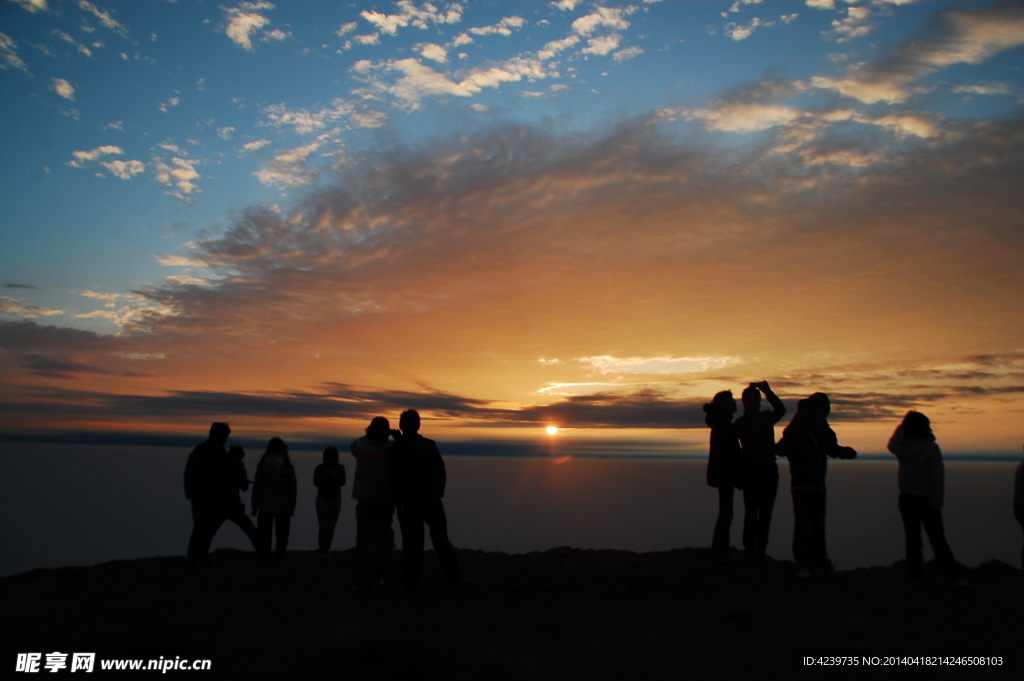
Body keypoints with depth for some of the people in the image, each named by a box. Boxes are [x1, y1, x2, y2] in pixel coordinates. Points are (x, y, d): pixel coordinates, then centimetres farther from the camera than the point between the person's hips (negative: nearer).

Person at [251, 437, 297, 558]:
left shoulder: (263, 465, -4)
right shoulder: (288, 466, -3)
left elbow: (257, 487, -2)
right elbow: (292, 489, 0)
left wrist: (255, 507, 5)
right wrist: (291, 507, 8)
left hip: (265, 507, 0)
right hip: (283, 508, 0)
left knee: (264, 535, 9)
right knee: (282, 534, 8)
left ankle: (264, 555, 10)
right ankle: (279, 555, 5)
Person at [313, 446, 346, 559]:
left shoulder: (340, 468, -1)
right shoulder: (319, 468, -5)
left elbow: (342, 482, -11)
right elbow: (316, 483, -15)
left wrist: (335, 474, -23)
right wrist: (325, 475, -24)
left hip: (336, 500, 2)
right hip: (322, 500, -2)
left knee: (331, 527, 0)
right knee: (323, 527, -10)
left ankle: (325, 550, 8)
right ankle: (322, 550, 0)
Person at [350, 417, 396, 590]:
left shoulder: (360, 447, -6)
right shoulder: (390, 450, -15)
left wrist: (370, 434, 13)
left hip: (364, 499, 3)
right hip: (384, 500, -3)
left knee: (362, 540, 11)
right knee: (380, 541, 4)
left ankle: (358, 579, 11)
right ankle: (375, 580, 3)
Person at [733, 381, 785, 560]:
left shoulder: (767, 417, 11)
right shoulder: (739, 423, 6)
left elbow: (781, 410, -10)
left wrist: (768, 392, -19)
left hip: (769, 470, 3)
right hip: (751, 471, -3)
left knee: (766, 511, 3)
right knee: (751, 511, -6)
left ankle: (760, 547, 7)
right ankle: (749, 546, -3)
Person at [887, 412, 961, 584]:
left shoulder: (901, 447, 0)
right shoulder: (931, 447, -13)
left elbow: (891, 443, 26)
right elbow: (938, 476, -16)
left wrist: (903, 424, 22)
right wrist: (937, 501, -11)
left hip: (907, 499, 3)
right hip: (927, 500, -3)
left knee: (913, 539, 8)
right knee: (937, 540, 1)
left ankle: (916, 575, 8)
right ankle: (951, 576, 1)